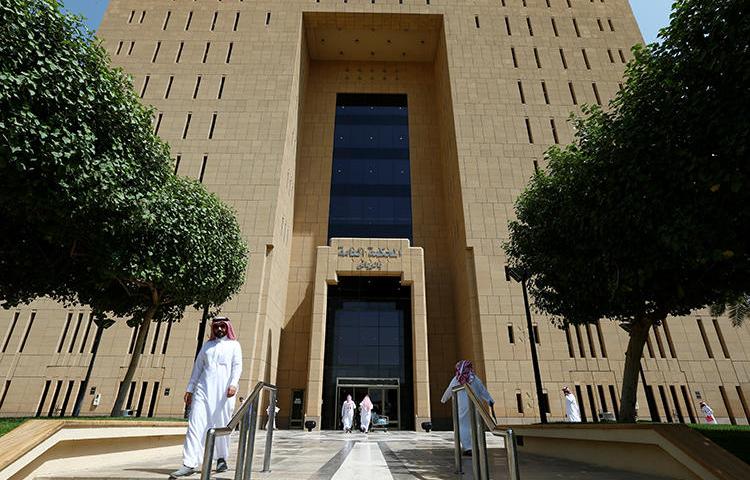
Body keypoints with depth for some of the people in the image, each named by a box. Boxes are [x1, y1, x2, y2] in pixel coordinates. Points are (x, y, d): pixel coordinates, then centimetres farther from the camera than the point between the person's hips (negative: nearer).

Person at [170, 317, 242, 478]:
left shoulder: (234, 345, 9)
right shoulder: (207, 345, 19)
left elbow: (237, 366, -2)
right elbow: (197, 367, 19)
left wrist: (234, 384, -18)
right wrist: (189, 389, 13)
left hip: (224, 390, -3)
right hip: (203, 388, 3)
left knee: (222, 425, 3)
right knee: (195, 424, -7)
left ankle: (222, 458, 19)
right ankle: (190, 464, -6)